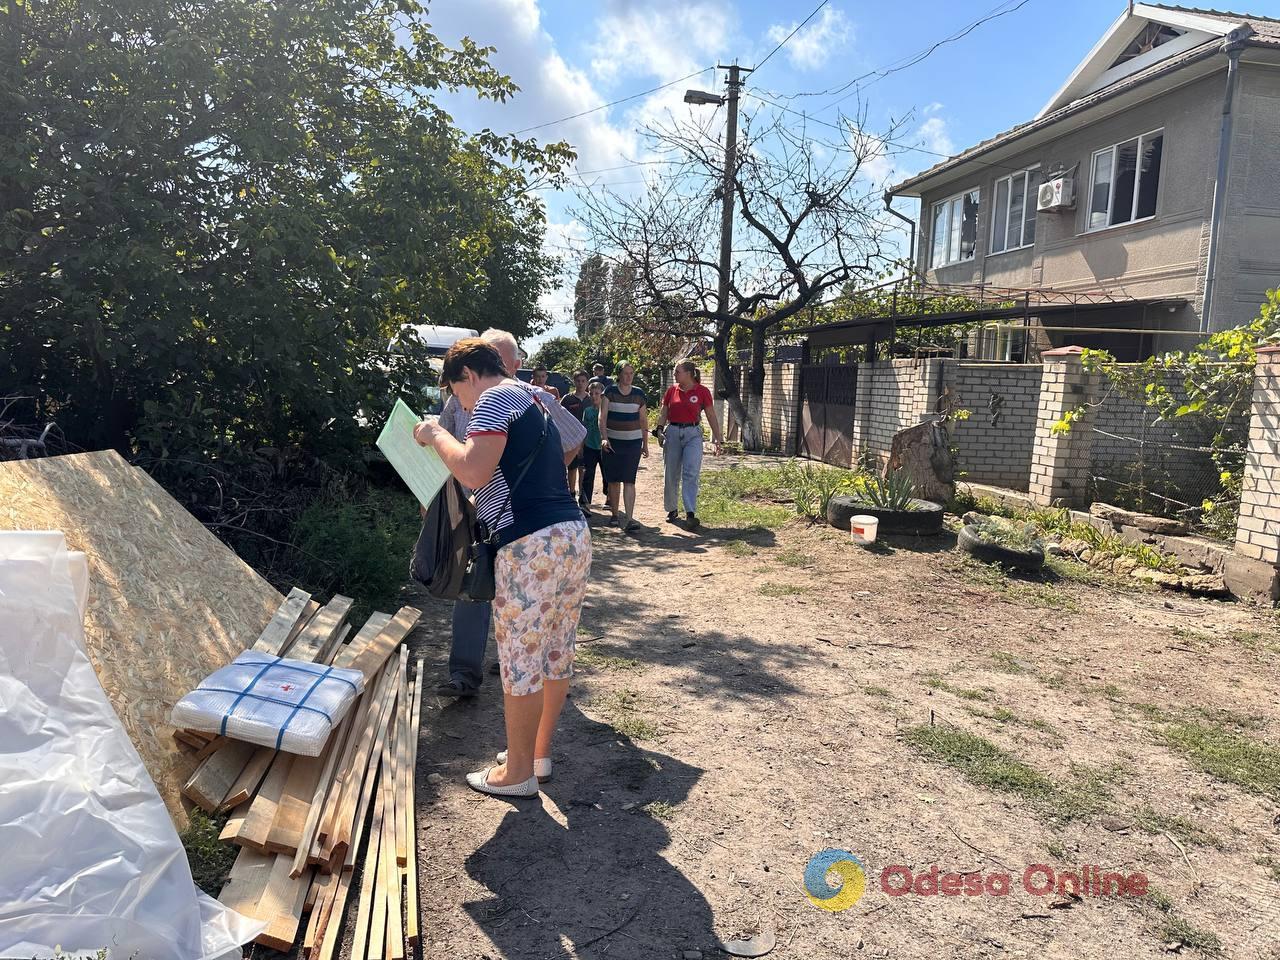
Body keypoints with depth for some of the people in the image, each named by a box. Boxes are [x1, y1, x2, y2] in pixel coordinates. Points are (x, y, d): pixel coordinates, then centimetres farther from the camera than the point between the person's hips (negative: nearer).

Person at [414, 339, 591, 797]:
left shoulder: (494, 399, -6)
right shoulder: (533, 401, 23)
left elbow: (473, 472, -20)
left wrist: (436, 436, -4)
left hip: (533, 544, -9)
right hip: (574, 534, 10)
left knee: (520, 660, 2)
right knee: (557, 654, 17)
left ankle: (518, 772, 14)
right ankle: (539, 751, 31)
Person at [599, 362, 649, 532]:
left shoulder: (639, 394, 5)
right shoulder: (610, 392, -1)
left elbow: (644, 420, 11)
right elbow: (602, 416, -8)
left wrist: (645, 444, 11)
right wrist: (604, 437, -22)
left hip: (633, 442, 0)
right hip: (612, 441, 0)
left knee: (629, 480, -9)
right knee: (613, 480, 7)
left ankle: (629, 519, -16)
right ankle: (615, 515, 23)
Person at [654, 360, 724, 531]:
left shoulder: (702, 391, -1)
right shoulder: (671, 390, 6)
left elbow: (712, 416, 1)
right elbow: (663, 413, 10)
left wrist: (716, 440, -3)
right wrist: (659, 429, -7)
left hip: (693, 434, -3)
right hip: (672, 433, 3)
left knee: (691, 474, -13)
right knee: (671, 475, 7)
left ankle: (691, 513, -17)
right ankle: (672, 510, 22)